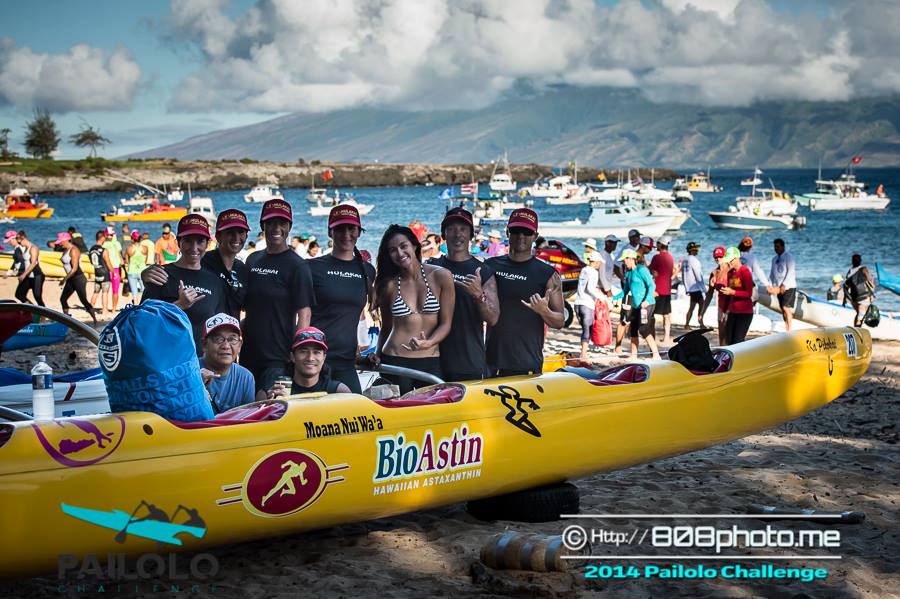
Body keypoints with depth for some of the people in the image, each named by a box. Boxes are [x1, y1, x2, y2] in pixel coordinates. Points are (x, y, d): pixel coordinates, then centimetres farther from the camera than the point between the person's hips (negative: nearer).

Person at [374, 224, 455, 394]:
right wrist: (377, 355, 1)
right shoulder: (389, 284, 3)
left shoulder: (441, 276, -1)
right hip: (394, 361, 0)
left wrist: (429, 343, -17)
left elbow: (445, 323, 0)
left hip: (431, 362, 0)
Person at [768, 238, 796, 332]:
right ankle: (786, 329, 10)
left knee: (786, 307, -16)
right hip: (779, 288, 7)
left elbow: (791, 272, -13)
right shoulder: (774, 259, 16)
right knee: (783, 310, 6)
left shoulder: (788, 257, -4)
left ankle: (789, 330, -15)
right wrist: (773, 286, 1)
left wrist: (784, 285, -19)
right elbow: (772, 274, 14)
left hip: (789, 287, -7)